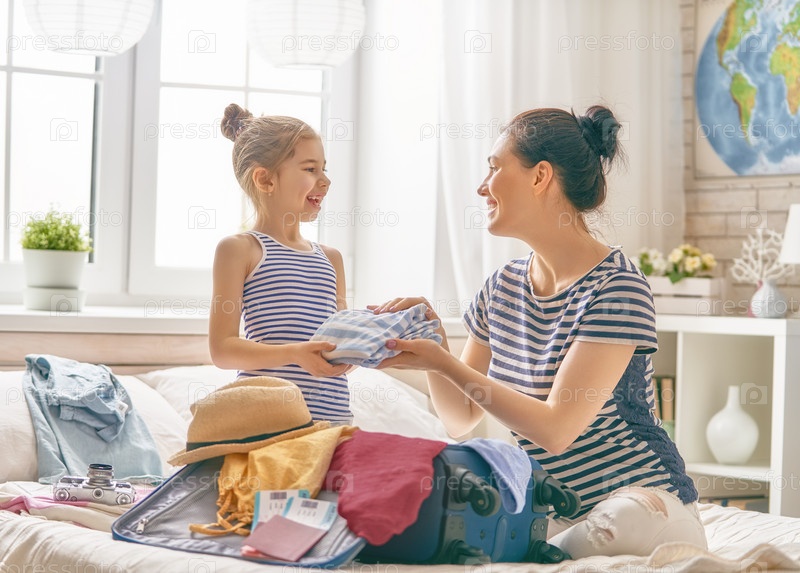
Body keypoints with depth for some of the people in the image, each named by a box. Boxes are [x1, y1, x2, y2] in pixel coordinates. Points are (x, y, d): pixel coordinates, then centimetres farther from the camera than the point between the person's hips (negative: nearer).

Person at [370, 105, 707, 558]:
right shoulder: (503, 289, 8)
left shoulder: (617, 288, -14)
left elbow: (555, 428, -20)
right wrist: (429, 339, -5)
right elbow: (461, 419, 11)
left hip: (642, 506, -5)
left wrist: (443, 363, -20)